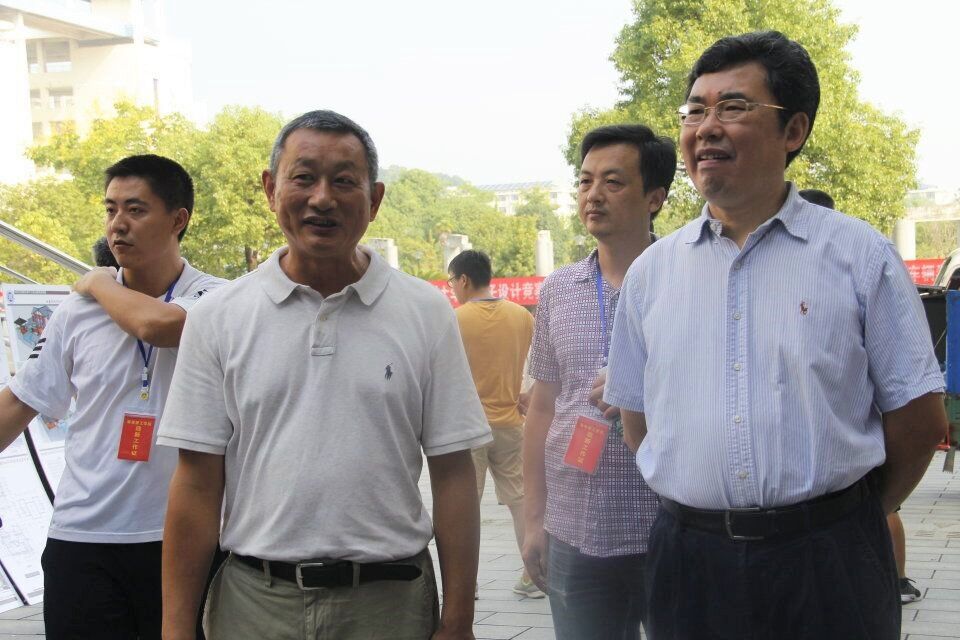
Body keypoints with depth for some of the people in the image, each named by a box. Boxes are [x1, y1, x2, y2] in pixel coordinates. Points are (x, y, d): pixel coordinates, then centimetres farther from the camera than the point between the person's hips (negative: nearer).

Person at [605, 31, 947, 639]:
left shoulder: (860, 256, -2)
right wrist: (709, 506, 9)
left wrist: (846, 526, 7)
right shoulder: (652, 270, 6)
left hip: (827, 563, -2)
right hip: (689, 562, 3)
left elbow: (920, 417, 0)